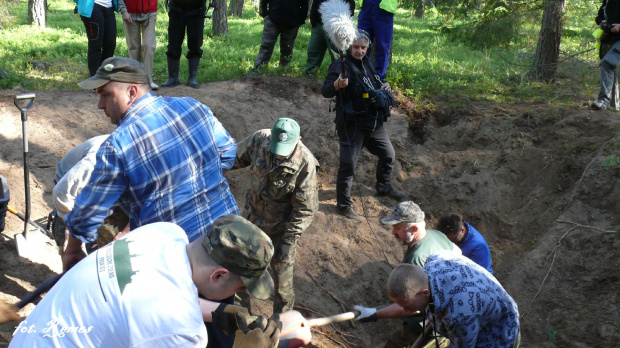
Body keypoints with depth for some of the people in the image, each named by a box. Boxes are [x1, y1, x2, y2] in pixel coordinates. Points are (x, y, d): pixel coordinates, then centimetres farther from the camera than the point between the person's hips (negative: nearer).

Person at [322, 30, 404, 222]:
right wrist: (337, 85, -42)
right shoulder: (341, 65, -11)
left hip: (374, 122, 8)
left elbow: (376, 83, 31)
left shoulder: (367, 64, 14)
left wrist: (385, 85, 8)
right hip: (352, 124, -8)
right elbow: (325, 91, -20)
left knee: (388, 155, 20)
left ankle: (383, 186, 44)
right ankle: (344, 205, 3)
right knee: (348, 163, -8)